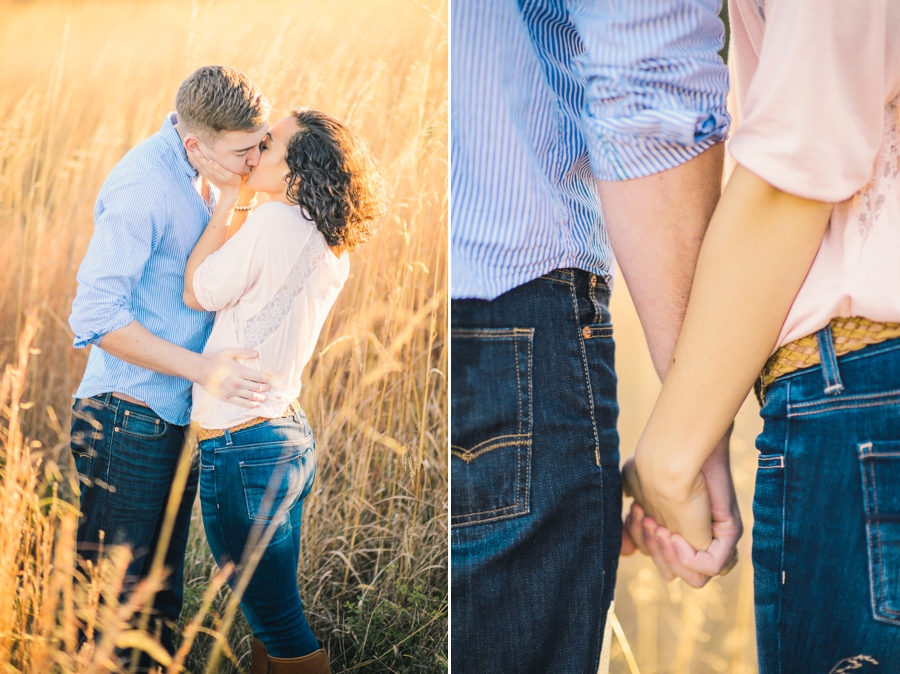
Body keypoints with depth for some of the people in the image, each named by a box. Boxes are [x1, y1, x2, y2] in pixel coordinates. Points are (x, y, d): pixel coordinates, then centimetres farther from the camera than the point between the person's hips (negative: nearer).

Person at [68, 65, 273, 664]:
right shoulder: (144, 188, -20)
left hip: (179, 421, 9)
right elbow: (95, 317, -22)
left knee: (161, 596, 16)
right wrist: (203, 368, -24)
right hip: (128, 421, -9)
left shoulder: (204, 180, 8)